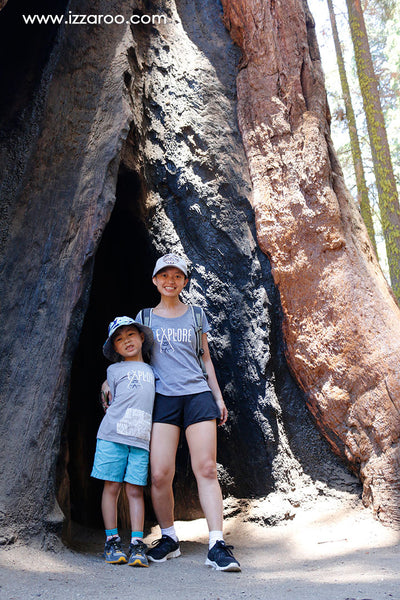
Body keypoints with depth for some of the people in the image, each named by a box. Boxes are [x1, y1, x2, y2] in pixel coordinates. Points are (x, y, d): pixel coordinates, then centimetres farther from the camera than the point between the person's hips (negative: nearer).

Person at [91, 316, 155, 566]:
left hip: (141, 440, 2)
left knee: (135, 490, -1)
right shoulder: (114, 370, 11)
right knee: (112, 487, 1)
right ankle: (112, 541, 12)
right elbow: (114, 401, 12)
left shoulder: (151, 370, 19)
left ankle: (137, 545, 2)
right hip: (113, 435, -1)